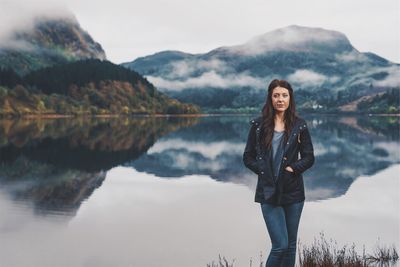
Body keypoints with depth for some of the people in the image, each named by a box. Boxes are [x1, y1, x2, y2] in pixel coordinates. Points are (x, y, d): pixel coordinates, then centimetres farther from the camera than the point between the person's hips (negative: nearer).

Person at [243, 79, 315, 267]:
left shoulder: (299, 125, 2)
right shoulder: (259, 125, 0)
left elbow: (309, 158, 4)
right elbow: (248, 157, 3)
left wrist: (293, 168, -10)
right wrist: (264, 170, -9)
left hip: (293, 192, 2)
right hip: (269, 192, -2)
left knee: (290, 245, 10)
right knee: (280, 245, -9)